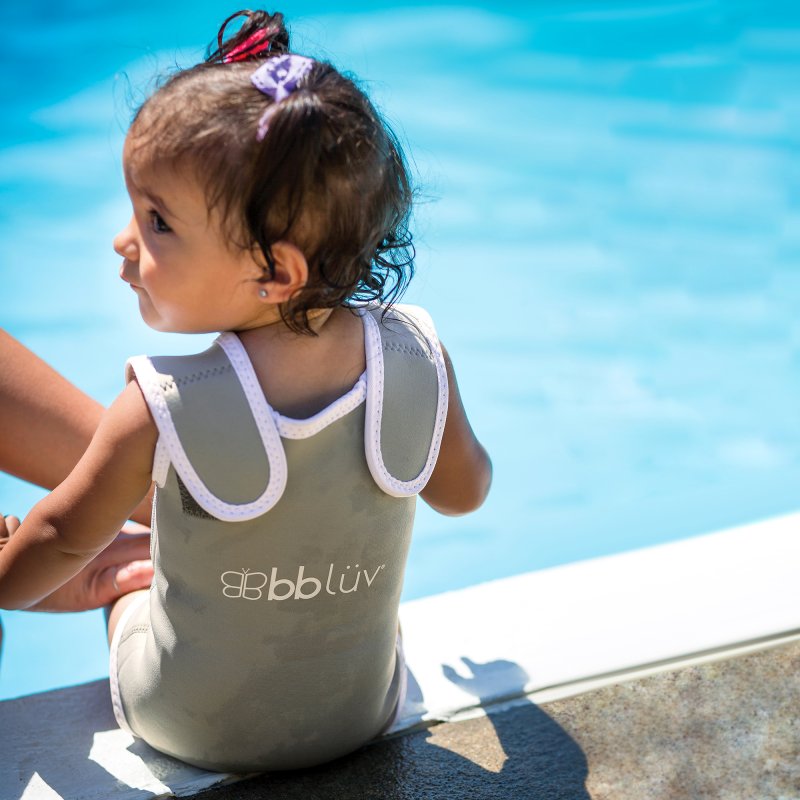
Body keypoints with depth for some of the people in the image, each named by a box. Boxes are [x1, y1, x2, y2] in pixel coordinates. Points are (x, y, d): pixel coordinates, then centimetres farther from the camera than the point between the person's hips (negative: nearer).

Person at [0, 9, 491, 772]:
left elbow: (64, 537, -12)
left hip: (189, 730, -1)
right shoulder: (418, 359, -22)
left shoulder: (160, 414, -30)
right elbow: (464, 491, -2)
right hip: (361, 717, 2)